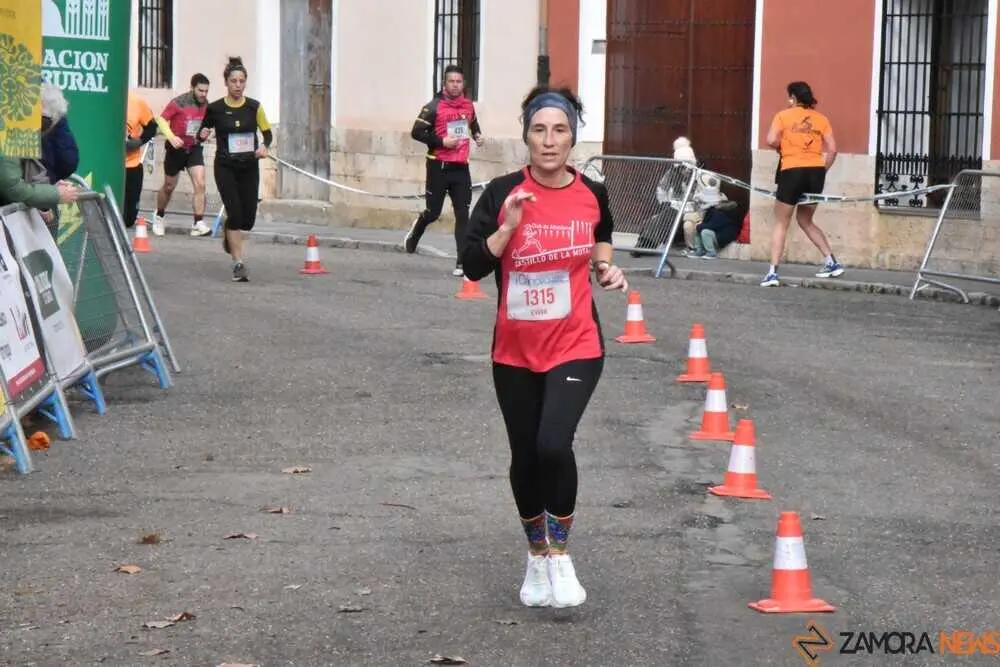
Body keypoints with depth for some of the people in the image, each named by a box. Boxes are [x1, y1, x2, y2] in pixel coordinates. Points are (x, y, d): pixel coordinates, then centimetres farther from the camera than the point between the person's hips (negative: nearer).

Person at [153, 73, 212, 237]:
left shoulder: (206, 105, -1)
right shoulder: (178, 103, -17)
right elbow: (161, 120, -13)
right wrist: (171, 137, -27)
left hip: (194, 148, 3)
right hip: (176, 149, -3)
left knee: (200, 184, -13)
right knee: (169, 186, 11)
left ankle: (198, 224, -14)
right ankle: (159, 217, 37)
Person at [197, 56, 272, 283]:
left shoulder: (254, 107, -1)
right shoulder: (215, 109, -4)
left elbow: (267, 132, 8)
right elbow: (202, 133, 8)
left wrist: (264, 146, -12)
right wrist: (202, 135, -15)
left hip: (249, 167, 2)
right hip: (225, 167, -2)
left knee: (248, 217, 4)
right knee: (235, 213, -13)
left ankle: (229, 236, 40)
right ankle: (238, 263, -6)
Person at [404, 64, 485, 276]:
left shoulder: (468, 105, 9)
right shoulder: (434, 106, -7)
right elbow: (417, 132, -10)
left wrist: (477, 135, 8)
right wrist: (441, 142, -17)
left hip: (461, 167, 4)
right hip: (439, 167, -4)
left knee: (463, 215, -3)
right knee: (433, 212, 6)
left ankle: (462, 263, -4)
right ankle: (415, 233, 41)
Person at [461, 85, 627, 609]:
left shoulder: (592, 194, -3)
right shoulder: (502, 193, -8)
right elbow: (472, 267, -10)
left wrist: (606, 267, 0)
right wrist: (508, 227, -23)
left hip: (575, 346, -1)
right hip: (515, 351, 1)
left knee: (554, 444, -22)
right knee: (524, 456, 12)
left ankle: (559, 554, -1)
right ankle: (536, 555, 36)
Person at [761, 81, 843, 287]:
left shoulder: (783, 116, 1)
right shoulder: (821, 119, 10)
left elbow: (771, 140, -12)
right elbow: (832, 149, 3)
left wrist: (781, 148, 8)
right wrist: (822, 170, 12)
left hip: (792, 171, -4)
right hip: (816, 172, 4)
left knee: (781, 224, 7)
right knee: (805, 221, 23)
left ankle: (773, 272, 0)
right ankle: (832, 262, 16)